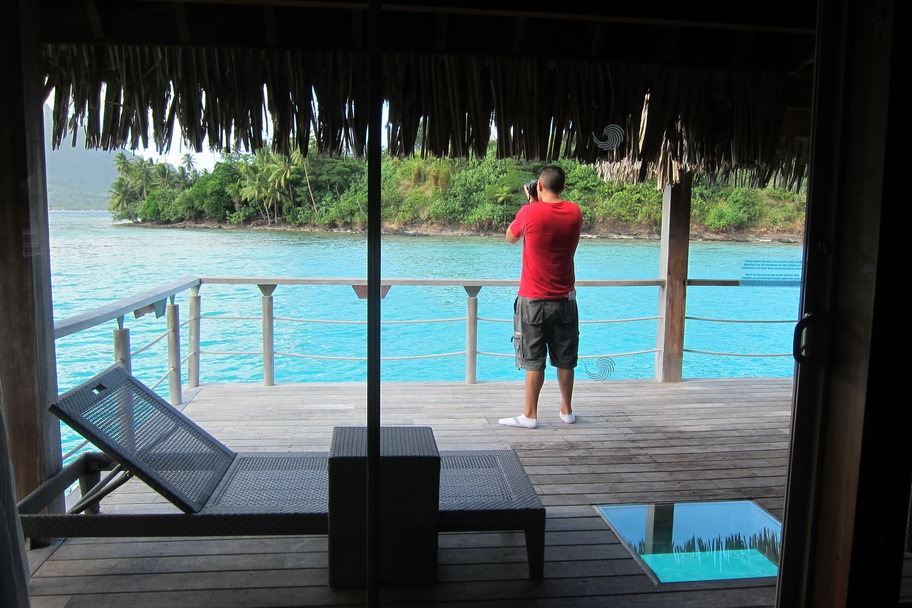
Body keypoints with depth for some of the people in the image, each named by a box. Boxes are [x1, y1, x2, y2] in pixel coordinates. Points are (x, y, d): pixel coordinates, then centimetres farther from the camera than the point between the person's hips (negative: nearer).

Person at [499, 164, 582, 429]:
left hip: (534, 300, -4)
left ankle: (530, 415, 7)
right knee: (565, 359, 13)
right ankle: (566, 410, 25)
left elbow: (510, 237, 6)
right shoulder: (575, 212, -1)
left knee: (534, 360, 2)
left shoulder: (529, 213, -13)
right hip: (565, 300, 4)